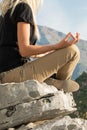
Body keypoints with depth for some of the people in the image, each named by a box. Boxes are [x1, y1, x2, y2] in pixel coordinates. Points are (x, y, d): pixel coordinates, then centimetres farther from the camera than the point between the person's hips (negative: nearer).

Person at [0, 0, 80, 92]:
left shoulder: (10, 10, 19)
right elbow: (24, 50, -17)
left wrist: (51, 54, 35)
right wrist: (58, 46, -21)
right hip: (15, 72, -10)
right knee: (73, 51, -8)